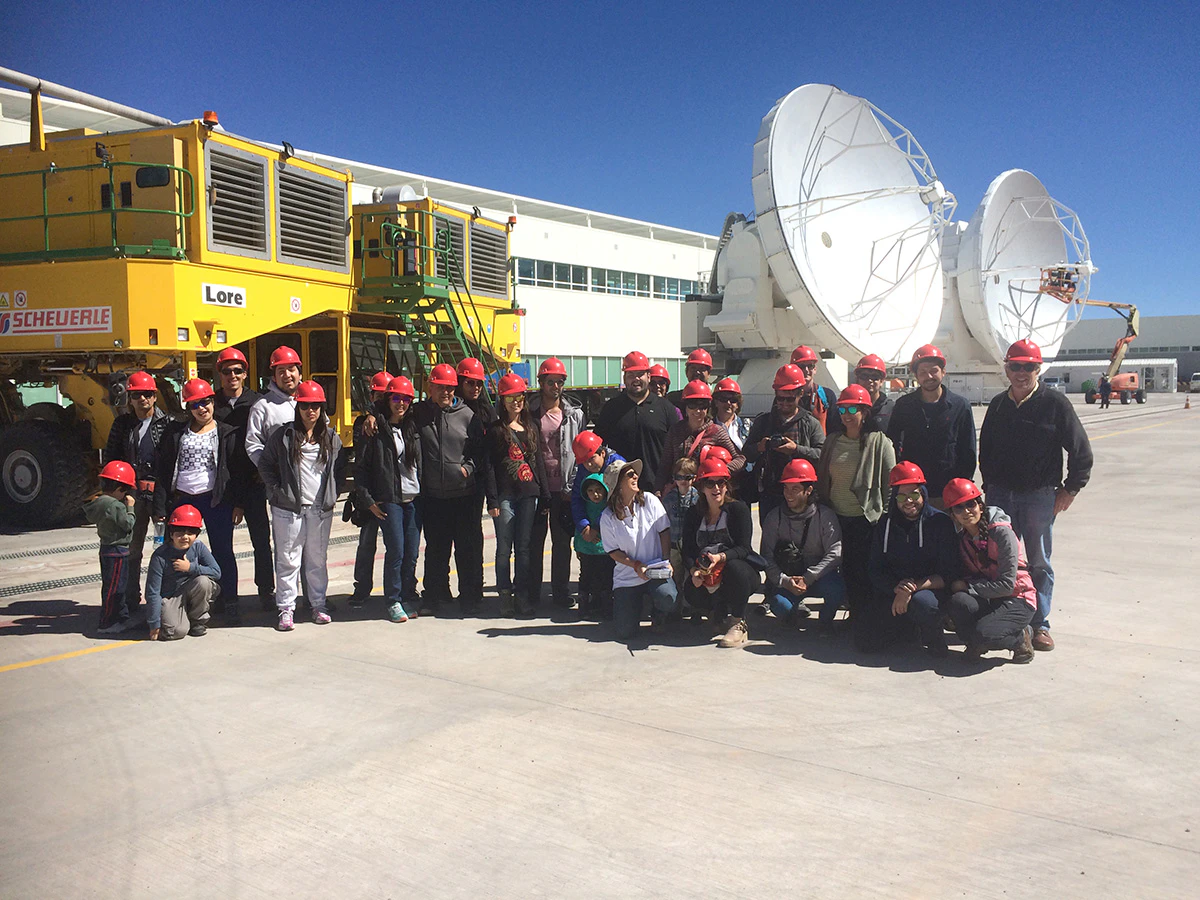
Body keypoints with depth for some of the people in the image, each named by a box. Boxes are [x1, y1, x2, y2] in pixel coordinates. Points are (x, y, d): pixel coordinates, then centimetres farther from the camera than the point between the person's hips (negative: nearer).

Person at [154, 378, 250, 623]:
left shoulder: (227, 434, 4)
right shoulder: (176, 433, 9)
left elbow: (240, 471, 2)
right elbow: (163, 471, 7)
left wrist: (239, 503, -7)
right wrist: (160, 507, -1)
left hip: (216, 500, -2)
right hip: (182, 500, 2)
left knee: (223, 552, 1)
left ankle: (230, 603, 8)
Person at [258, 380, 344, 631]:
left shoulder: (332, 438, 7)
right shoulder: (283, 435, 1)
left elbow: (339, 469, 15)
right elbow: (265, 463, 6)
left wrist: (332, 493, 4)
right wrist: (278, 489, -3)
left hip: (321, 509, 2)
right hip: (289, 507, -2)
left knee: (317, 558, 9)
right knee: (288, 559, 1)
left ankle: (318, 605, 20)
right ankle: (286, 608, 8)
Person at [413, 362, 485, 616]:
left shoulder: (466, 414, 1)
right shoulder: (418, 413, 4)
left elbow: (480, 448, 7)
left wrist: (469, 467, -7)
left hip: (465, 494, -2)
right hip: (432, 497, 2)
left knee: (468, 549, 4)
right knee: (435, 549, 12)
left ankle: (470, 597, 15)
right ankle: (434, 595, 24)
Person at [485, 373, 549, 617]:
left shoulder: (531, 428, 13)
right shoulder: (495, 430, 2)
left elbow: (539, 462, 14)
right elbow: (489, 466, -3)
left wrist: (544, 496, 9)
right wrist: (492, 500, -10)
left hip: (529, 495, 3)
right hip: (505, 495, -3)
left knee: (524, 548, 6)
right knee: (505, 549, 1)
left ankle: (523, 595, 13)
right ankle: (505, 595, 10)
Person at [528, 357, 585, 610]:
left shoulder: (574, 413, 6)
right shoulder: (530, 412, 4)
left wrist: (575, 485, -2)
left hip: (564, 488, 1)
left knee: (562, 541, 6)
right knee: (534, 541, 5)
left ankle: (561, 592, 16)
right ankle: (531, 592, 15)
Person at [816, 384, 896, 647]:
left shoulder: (880, 442, -2)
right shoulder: (832, 442, 12)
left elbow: (891, 483, -3)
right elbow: (821, 480, 19)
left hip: (866, 519, -4)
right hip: (836, 518, 5)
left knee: (863, 573, -10)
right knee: (846, 571, 3)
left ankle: (864, 626, -2)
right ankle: (856, 618, 19)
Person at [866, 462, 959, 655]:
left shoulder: (940, 522, -7)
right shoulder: (885, 525, 4)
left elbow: (948, 573, -11)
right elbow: (874, 569, 1)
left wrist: (913, 588, -24)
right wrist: (897, 588, -20)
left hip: (931, 590, -4)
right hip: (892, 592, 4)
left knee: (921, 602, -39)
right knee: (873, 641, -12)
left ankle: (933, 637, -3)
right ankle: (907, 625, 22)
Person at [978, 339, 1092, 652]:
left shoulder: (1055, 403, -6)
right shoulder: (998, 405, 8)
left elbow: (1081, 451, -3)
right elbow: (985, 450, 19)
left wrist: (1070, 488, -5)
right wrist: (990, 486, 12)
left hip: (1039, 497, -4)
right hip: (1000, 496, 4)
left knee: (1038, 564, 5)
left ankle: (1039, 624, 14)